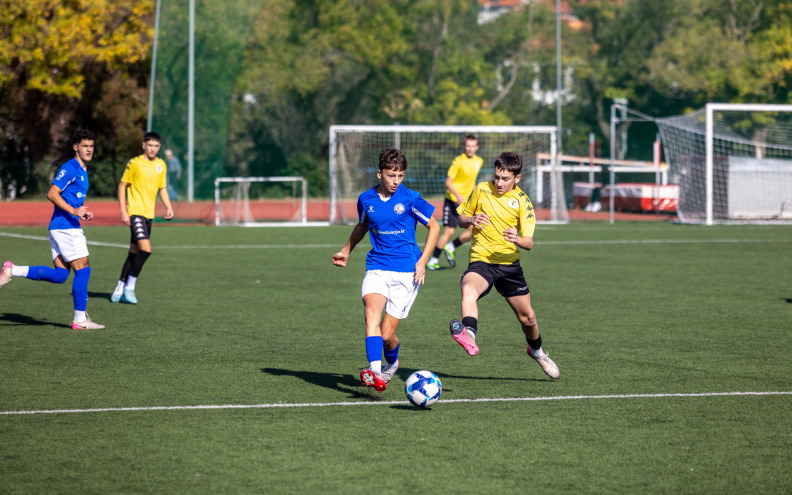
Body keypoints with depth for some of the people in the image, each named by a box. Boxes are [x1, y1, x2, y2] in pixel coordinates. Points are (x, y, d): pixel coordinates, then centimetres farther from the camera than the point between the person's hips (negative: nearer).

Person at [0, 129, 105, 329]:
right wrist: (73, 210, -26)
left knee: (60, 275, 5)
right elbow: (52, 194, -18)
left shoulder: (82, 171, 18)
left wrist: (83, 212, 13)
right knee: (83, 270, -6)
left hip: (67, 227, 9)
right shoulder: (70, 168, -11)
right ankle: (80, 320, -1)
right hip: (66, 227, -9)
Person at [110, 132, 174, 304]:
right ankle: (130, 286, -6)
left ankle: (119, 290, 18)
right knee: (146, 249, -20)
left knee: (134, 252, 10)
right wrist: (123, 211, -10)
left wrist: (168, 206, 6)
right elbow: (122, 185, -4)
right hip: (135, 212, -6)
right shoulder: (134, 163, -7)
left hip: (149, 214, 6)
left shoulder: (161, 165, 10)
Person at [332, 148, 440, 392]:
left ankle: (392, 362, 32)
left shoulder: (410, 199, -6)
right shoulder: (366, 200, 5)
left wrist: (422, 261, -4)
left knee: (386, 335, -4)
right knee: (371, 311, -28)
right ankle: (375, 372, -41)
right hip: (376, 268, 2)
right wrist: (346, 251, 25)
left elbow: (434, 227, 4)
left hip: (406, 272, -2)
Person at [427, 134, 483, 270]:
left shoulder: (479, 161, 7)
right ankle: (433, 260, 2)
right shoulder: (458, 161, -14)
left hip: (466, 201, 6)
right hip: (453, 200, -6)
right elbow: (448, 182, -15)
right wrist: (458, 196, -27)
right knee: (449, 231, -10)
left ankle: (451, 248, 17)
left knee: (474, 230, -4)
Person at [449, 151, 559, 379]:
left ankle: (536, 350, 43)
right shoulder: (481, 190, 0)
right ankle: (469, 336, -62)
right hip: (481, 261, -1)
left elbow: (529, 243, -8)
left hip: (509, 264, 1)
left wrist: (517, 239, -31)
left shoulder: (522, 202, -3)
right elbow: (462, 219, 13)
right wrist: (471, 220, -11)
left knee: (527, 317, 11)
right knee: (468, 288, -37)